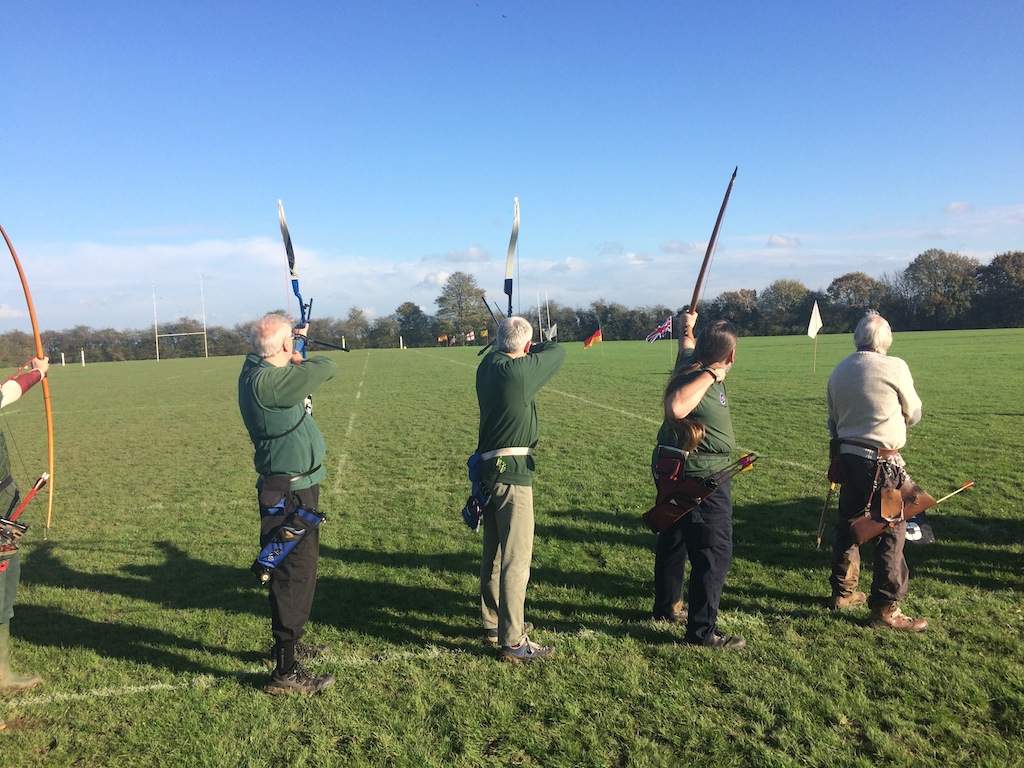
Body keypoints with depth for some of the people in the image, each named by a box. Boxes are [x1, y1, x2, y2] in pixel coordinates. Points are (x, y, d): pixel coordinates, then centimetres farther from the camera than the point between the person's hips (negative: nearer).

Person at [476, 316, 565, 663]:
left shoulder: (486, 367, 2)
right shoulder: (519, 371, -19)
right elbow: (557, 351, -2)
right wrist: (532, 348, 13)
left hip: (489, 469, 9)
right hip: (512, 473, -9)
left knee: (493, 553, 19)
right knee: (516, 559, -2)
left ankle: (493, 621, 34)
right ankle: (512, 642, 6)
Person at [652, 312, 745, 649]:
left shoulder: (691, 365, 1)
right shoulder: (700, 379, -26)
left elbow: (686, 345, 24)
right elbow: (676, 407, -46)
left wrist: (688, 327, 43)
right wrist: (709, 377, -36)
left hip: (673, 470, 10)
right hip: (700, 478, -10)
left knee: (673, 541, 22)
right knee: (715, 553, -1)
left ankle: (667, 606, 38)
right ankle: (703, 630, 6)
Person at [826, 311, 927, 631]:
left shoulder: (839, 371, 7)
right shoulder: (895, 367, -11)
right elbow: (913, 414, 2)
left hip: (848, 457, 7)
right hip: (882, 461, -7)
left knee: (848, 524, 17)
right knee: (891, 532, 2)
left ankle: (842, 592, 29)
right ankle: (885, 609, 6)